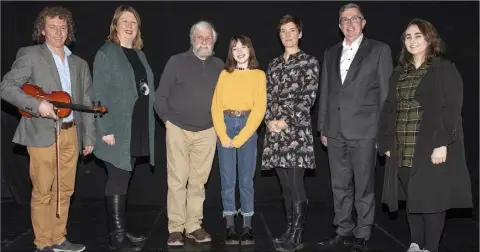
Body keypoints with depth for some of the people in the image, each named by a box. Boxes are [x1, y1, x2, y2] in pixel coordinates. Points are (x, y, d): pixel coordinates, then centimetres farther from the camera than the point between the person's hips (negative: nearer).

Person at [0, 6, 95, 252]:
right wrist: (37, 104, -20)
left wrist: (89, 137, 9)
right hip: (43, 134, -4)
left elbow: (87, 104, 13)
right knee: (42, 192, 1)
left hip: (71, 134, 5)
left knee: (64, 190, 10)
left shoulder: (79, 64, 15)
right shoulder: (30, 55, 1)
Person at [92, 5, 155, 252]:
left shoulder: (140, 55, 16)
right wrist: (106, 129, -18)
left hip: (137, 129, 7)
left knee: (124, 180, 12)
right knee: (118, 180, -3)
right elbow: (100, 94, -12)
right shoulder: (106, 53, -5)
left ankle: (120, 230, 21)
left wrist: (148, 125, 9)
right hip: (118, 129, -7)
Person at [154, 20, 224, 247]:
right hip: (178, 130, -2)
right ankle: (175, 229, 8)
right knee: (177, 180, -1)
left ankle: (194, 226, 17)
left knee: (198, 181, 7)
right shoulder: (176, 61, 0)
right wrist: (167, 119, -3)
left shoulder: (219, 66, 8)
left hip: (207, 132, 3)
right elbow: (160, 96, 1)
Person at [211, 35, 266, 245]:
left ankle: (247, 228, 11)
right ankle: (230, 228, 9)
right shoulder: (224, 74, 9)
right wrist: (223, 136, -10)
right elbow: (216, 106, 2)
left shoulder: (258, 75, 4)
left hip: (247, 127, -1)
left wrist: (240, 138, -10)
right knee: (227, 180, 2)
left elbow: (259, 109, -4)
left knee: (246, 180, 2)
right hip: (225, 126, 1)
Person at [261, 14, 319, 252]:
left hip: (297, 128, -5)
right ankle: (290, 231, 19)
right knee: (285, 184, 9)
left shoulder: (309, 62, 2)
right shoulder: (274, 64, 17)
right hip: (274, 129, 5)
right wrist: (270, 120, -3)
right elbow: (268, 96, 13)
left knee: (296, 184, -6)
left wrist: (286, 121, -12)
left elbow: (308, 98, -7)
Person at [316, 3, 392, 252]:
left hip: (364, 130, -4)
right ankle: (344, 231, 25)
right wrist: (323, 127, 11)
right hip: (335, 131, 4)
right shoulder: (330, 53, 14)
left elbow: (386, 92, -2)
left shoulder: (379, 50, 1)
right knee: (340, 186, 12)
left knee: (363, 187, 4)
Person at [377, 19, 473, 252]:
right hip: (403, 151, 5)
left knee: (431, 199, 0)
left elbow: (451, 109, -10)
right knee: (412, 199, 11)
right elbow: (388, 110, 12)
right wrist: (386, 142, 3)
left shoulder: (445, 70, -2)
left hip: (432, 149, -5)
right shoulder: (399, 73, 14)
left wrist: (442, 144, -19)